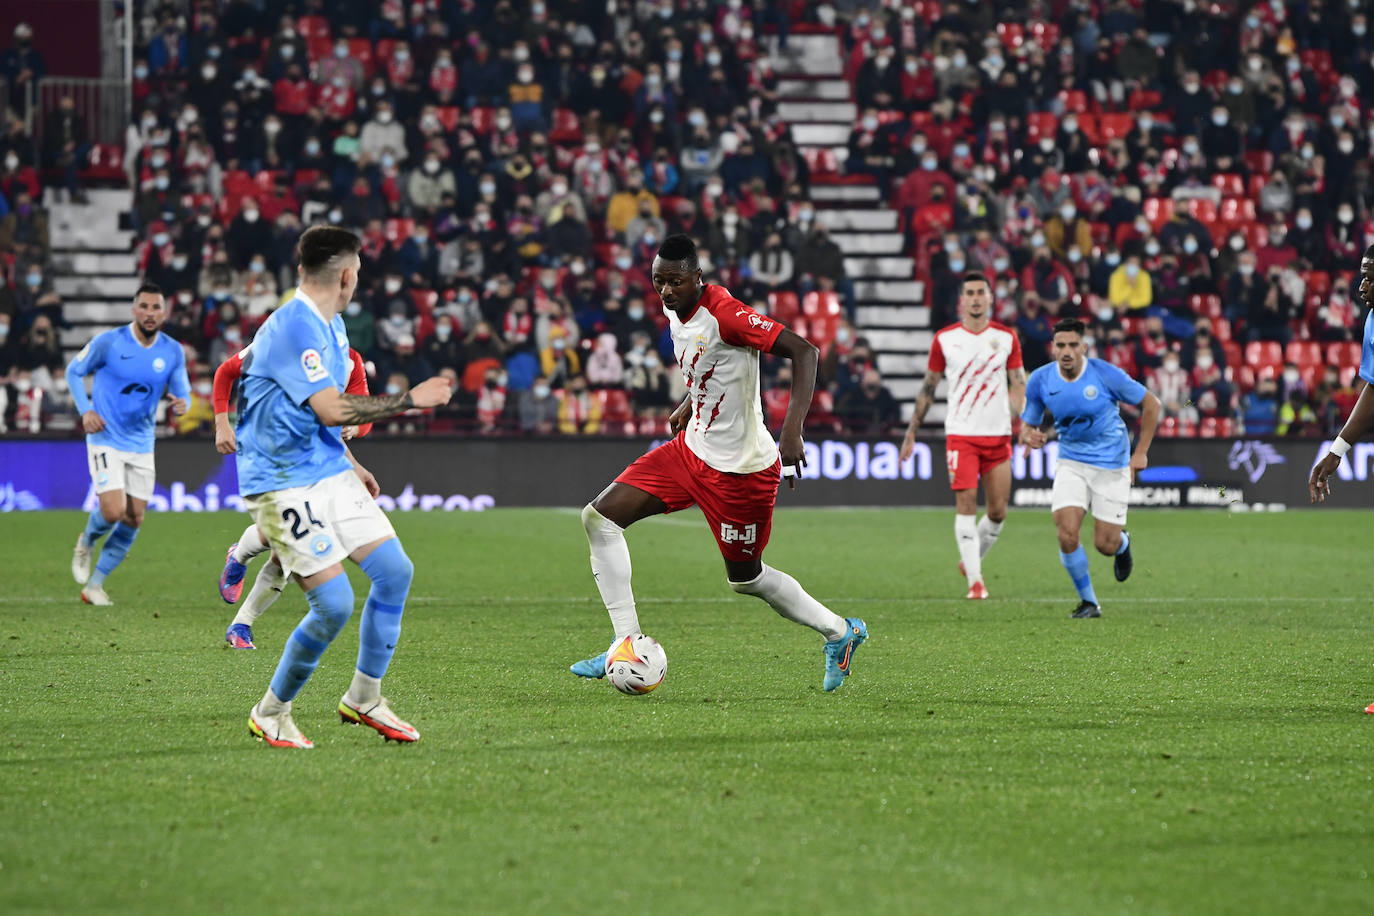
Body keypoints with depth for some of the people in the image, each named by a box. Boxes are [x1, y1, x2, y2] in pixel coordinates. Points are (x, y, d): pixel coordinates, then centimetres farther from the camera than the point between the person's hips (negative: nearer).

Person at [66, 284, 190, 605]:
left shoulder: (173, 352, -2)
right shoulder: (108, 342, -11)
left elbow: (182, 393, 4)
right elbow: (73, 372, 2)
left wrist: (182, 404, -21)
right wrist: (85, 411, -12)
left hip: (141, 446, 4)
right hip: (106, 441, -4)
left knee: (133, 519, 3)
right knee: (113, 512, -17)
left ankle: (94, 584, 18)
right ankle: (86, 543, 19)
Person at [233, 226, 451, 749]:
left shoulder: (331, 326, 14)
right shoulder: (293, 328, -20)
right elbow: (331, 409, -25)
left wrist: (350, 464, 28)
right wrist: (410, 400, -18)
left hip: (329, 473, 10)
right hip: (283, 484, -10)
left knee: (395, 570, 0)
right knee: (334, 603, -14)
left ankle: (363, 699, 15)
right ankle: (271, 714, 6)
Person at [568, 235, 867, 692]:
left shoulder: (725, 314, -25)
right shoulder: (674, 311, 2)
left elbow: (803, 351, -29)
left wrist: (792, 429, -38)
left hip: (741, 468, -9)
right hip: (691, 448, 9)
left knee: (745, 578, 6)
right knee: (600, 517, -2)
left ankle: (840, 633, 29)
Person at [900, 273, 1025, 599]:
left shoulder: (1006, 337, 5)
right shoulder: (944, 339, 3)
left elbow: (1019, 386, 7)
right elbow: (928, 389, 10)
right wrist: (911, 432, 9)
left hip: (998, 434, 2)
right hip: (960, 434, -2)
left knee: (998, 512, 3)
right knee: (966, 505, -13)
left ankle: (970, 560, 29)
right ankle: (975, 581, -12)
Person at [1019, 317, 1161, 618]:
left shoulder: (1105, 374, -16)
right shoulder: (1040, 380, -7)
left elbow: (1150, 404, -4)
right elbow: (1028, 424, 5)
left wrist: (1141, 452, -5)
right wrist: (1030, 436, -21)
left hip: (1112, 466, -2)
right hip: (1071, 464, 2)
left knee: (1105, 545, -2)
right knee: (1067, 536, -16)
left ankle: (1123, 544, 38)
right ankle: (1088, 601, 5)